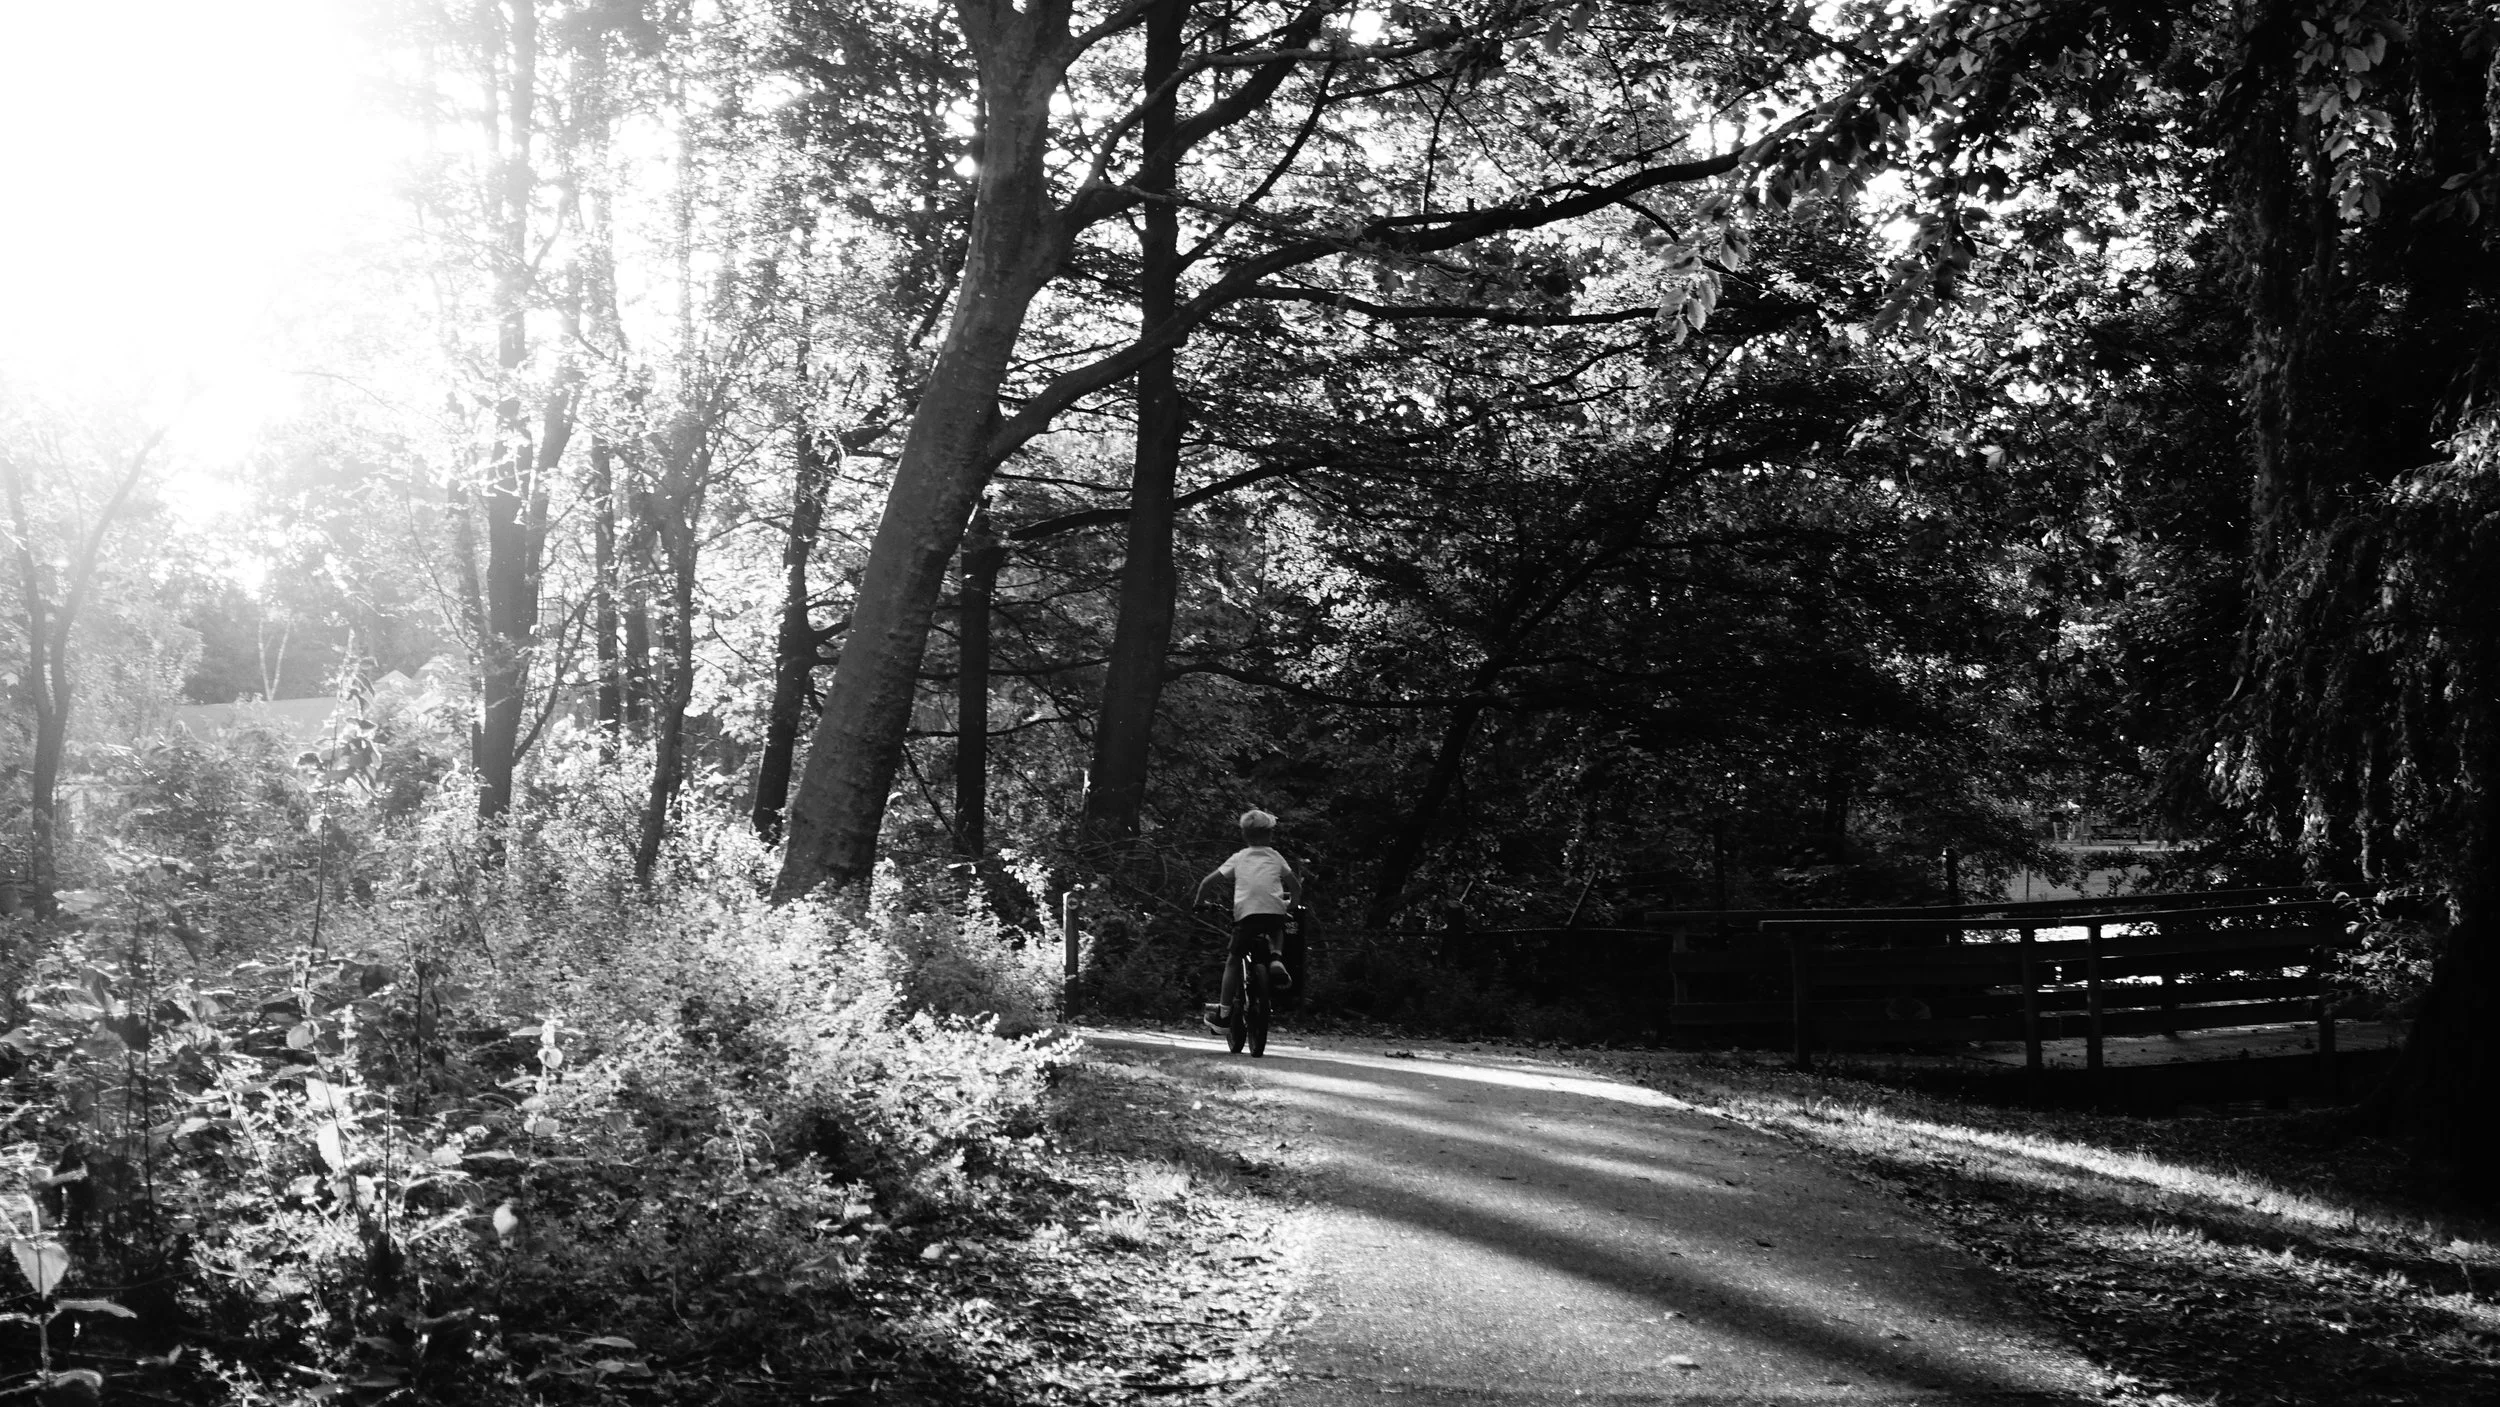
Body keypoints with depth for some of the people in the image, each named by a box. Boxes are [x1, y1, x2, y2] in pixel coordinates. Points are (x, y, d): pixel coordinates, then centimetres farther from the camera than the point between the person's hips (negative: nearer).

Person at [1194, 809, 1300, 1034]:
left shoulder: (1238, 858, 18)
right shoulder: (1275, 857, 20)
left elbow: (1206, 882, 15)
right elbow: (1296, 886, 20)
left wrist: (1200, 902, 32)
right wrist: (1291, 904, 39)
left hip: (1246, 913, -1)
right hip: (1275, 912, 1)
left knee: (1233, 960, 10)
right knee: (1276, 931, 37)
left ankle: (1223, 1015, 6)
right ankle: (1274, 956, 8)